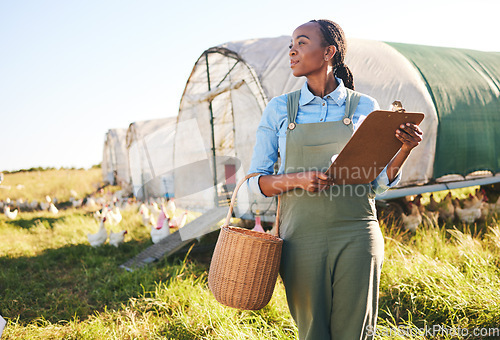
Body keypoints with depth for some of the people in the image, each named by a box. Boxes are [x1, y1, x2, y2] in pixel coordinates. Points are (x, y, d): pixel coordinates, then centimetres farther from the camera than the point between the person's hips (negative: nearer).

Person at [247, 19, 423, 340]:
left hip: (356, 236, 0)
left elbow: (379, 181, 7)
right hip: (301, 237, 1)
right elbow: (257, 179, 4)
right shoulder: (279, 109, 4)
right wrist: (296, 180, -15)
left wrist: (405, 149, -11)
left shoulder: (365, 107, 4)